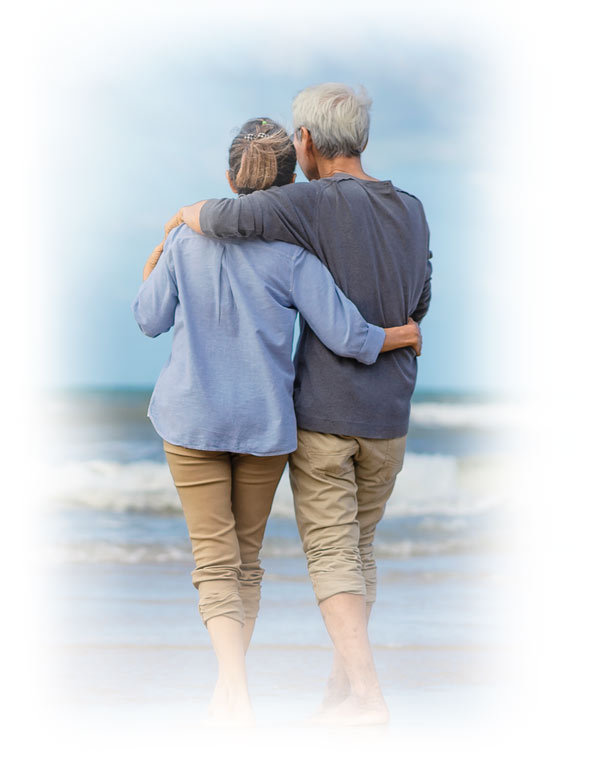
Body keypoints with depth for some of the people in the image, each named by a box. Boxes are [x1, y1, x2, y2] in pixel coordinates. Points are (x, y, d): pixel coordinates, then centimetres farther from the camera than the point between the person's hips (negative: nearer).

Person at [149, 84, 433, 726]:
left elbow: (234, 218, -32)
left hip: (320, 413, -5)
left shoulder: (317, 202, -16)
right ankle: (342, 681, 20)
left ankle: (366, 694, -13)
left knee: (331, 555, -1)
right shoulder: (412, 212, 3)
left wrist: (188, 215, -10)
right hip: (388, 418, 5)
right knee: (359, 546, 19)